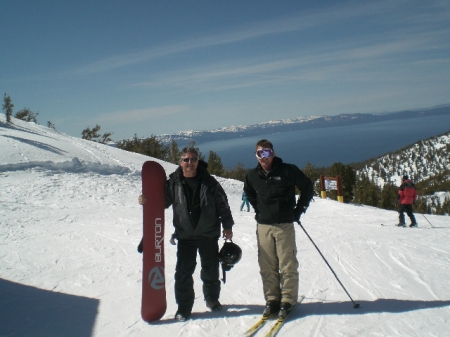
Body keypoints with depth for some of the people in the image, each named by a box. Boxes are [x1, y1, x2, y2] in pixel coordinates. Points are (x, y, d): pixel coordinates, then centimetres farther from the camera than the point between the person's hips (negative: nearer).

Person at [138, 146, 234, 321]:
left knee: (211, 270, 14)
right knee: (183, 273, 1)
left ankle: (212, 299, 36)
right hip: (185, 236, 0)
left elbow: (222, 204, 1)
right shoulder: (173, 182, -4)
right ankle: (184, 307, 17)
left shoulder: (209, 182, -5)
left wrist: (227, 226, 2)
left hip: (209, 235, 0)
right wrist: (147, 201, -15)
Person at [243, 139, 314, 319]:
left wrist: (299, 210, 2)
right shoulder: (253, 175, 4)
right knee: (267, 266, 7)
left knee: (287, 265, 1)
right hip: (263, 226, 3)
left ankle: (288, 300, 13)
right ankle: (272, 299, 19)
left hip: (285, 225, -3)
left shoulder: (288, 170, -7)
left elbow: (308, 187, 3)